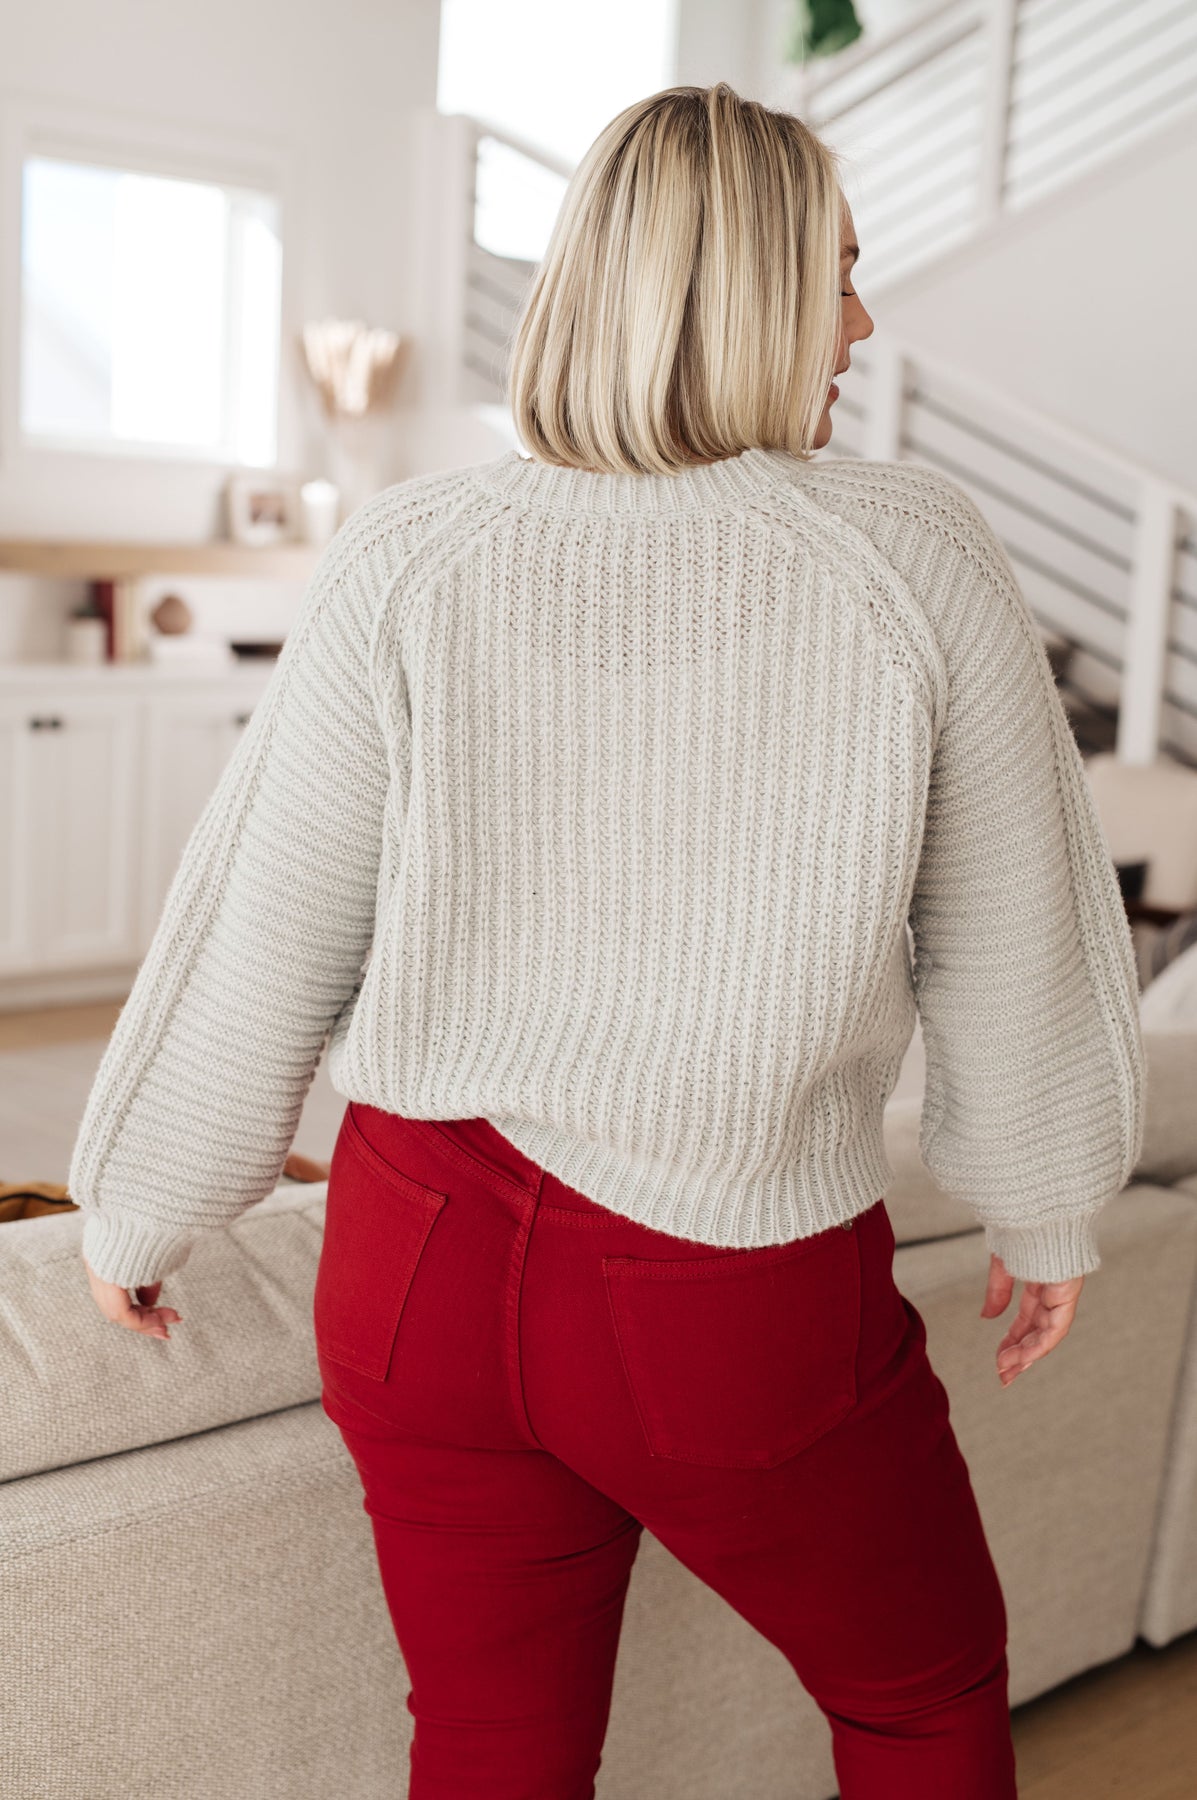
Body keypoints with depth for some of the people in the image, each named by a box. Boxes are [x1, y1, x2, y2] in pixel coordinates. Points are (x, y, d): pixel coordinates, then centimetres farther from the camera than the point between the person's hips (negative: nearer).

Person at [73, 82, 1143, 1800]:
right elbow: (1014, 950, -3)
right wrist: (1045, 1210, 14)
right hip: (743, 1309, -2)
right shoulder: (916, 557, -12)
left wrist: (137, 1208, 12)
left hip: (434, 1267, 3)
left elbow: (260, 950, -4)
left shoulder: (409, 559, -8)